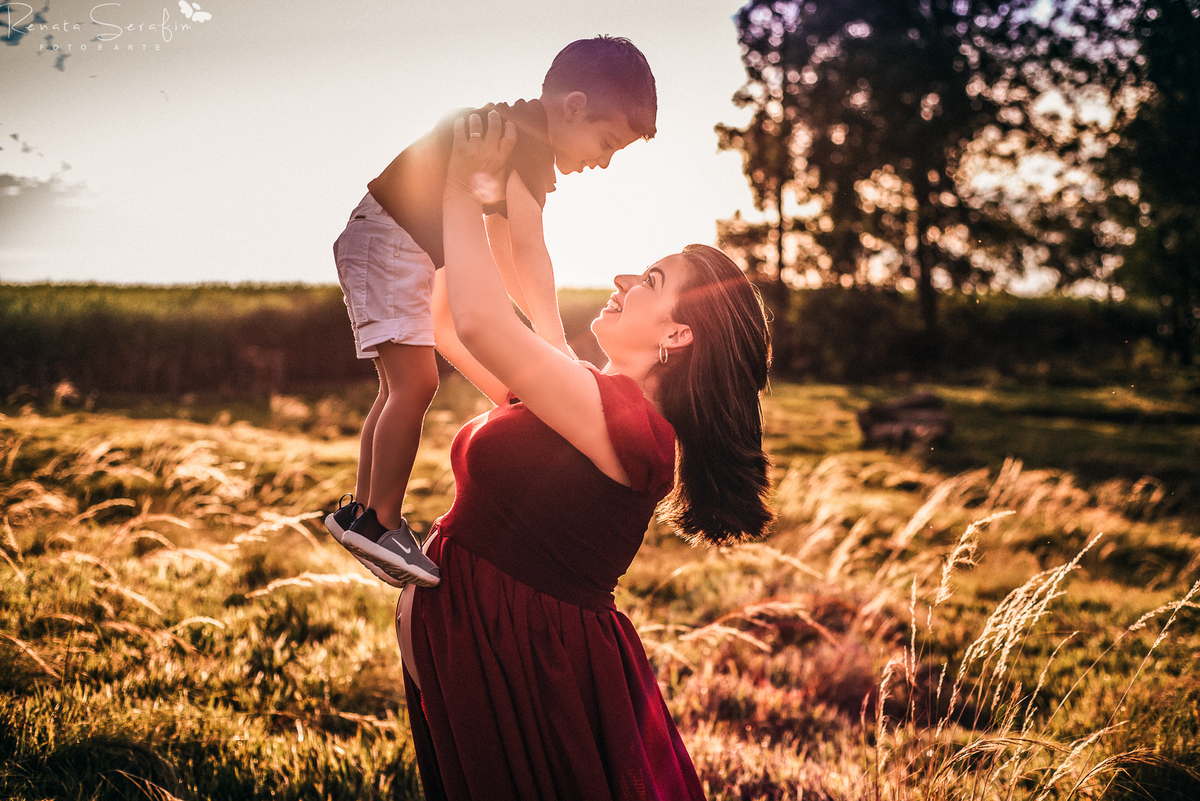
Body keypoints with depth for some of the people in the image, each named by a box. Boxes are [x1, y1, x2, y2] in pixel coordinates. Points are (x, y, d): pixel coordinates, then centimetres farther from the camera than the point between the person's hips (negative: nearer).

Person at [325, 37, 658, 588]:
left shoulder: (525, 143, 12)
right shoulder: (527, 134, -20)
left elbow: (503, 249, 17)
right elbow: (528, 248, -26)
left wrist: (542, 331, 13)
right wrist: (555, 342, -22)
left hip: (411, 253, 11)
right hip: (386, 238, -11)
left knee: (400, 388, 13)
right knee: (415, 382, -17)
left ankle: (360, 512, 20)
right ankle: (380, 523, -12)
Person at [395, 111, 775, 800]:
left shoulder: (628, 420, -22)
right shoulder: (592, 400, 6)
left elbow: (480, 323, -30)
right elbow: (446, 325, 15)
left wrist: (464, 188, -17)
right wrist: (463, 200, 10)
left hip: (515, 670, -9)